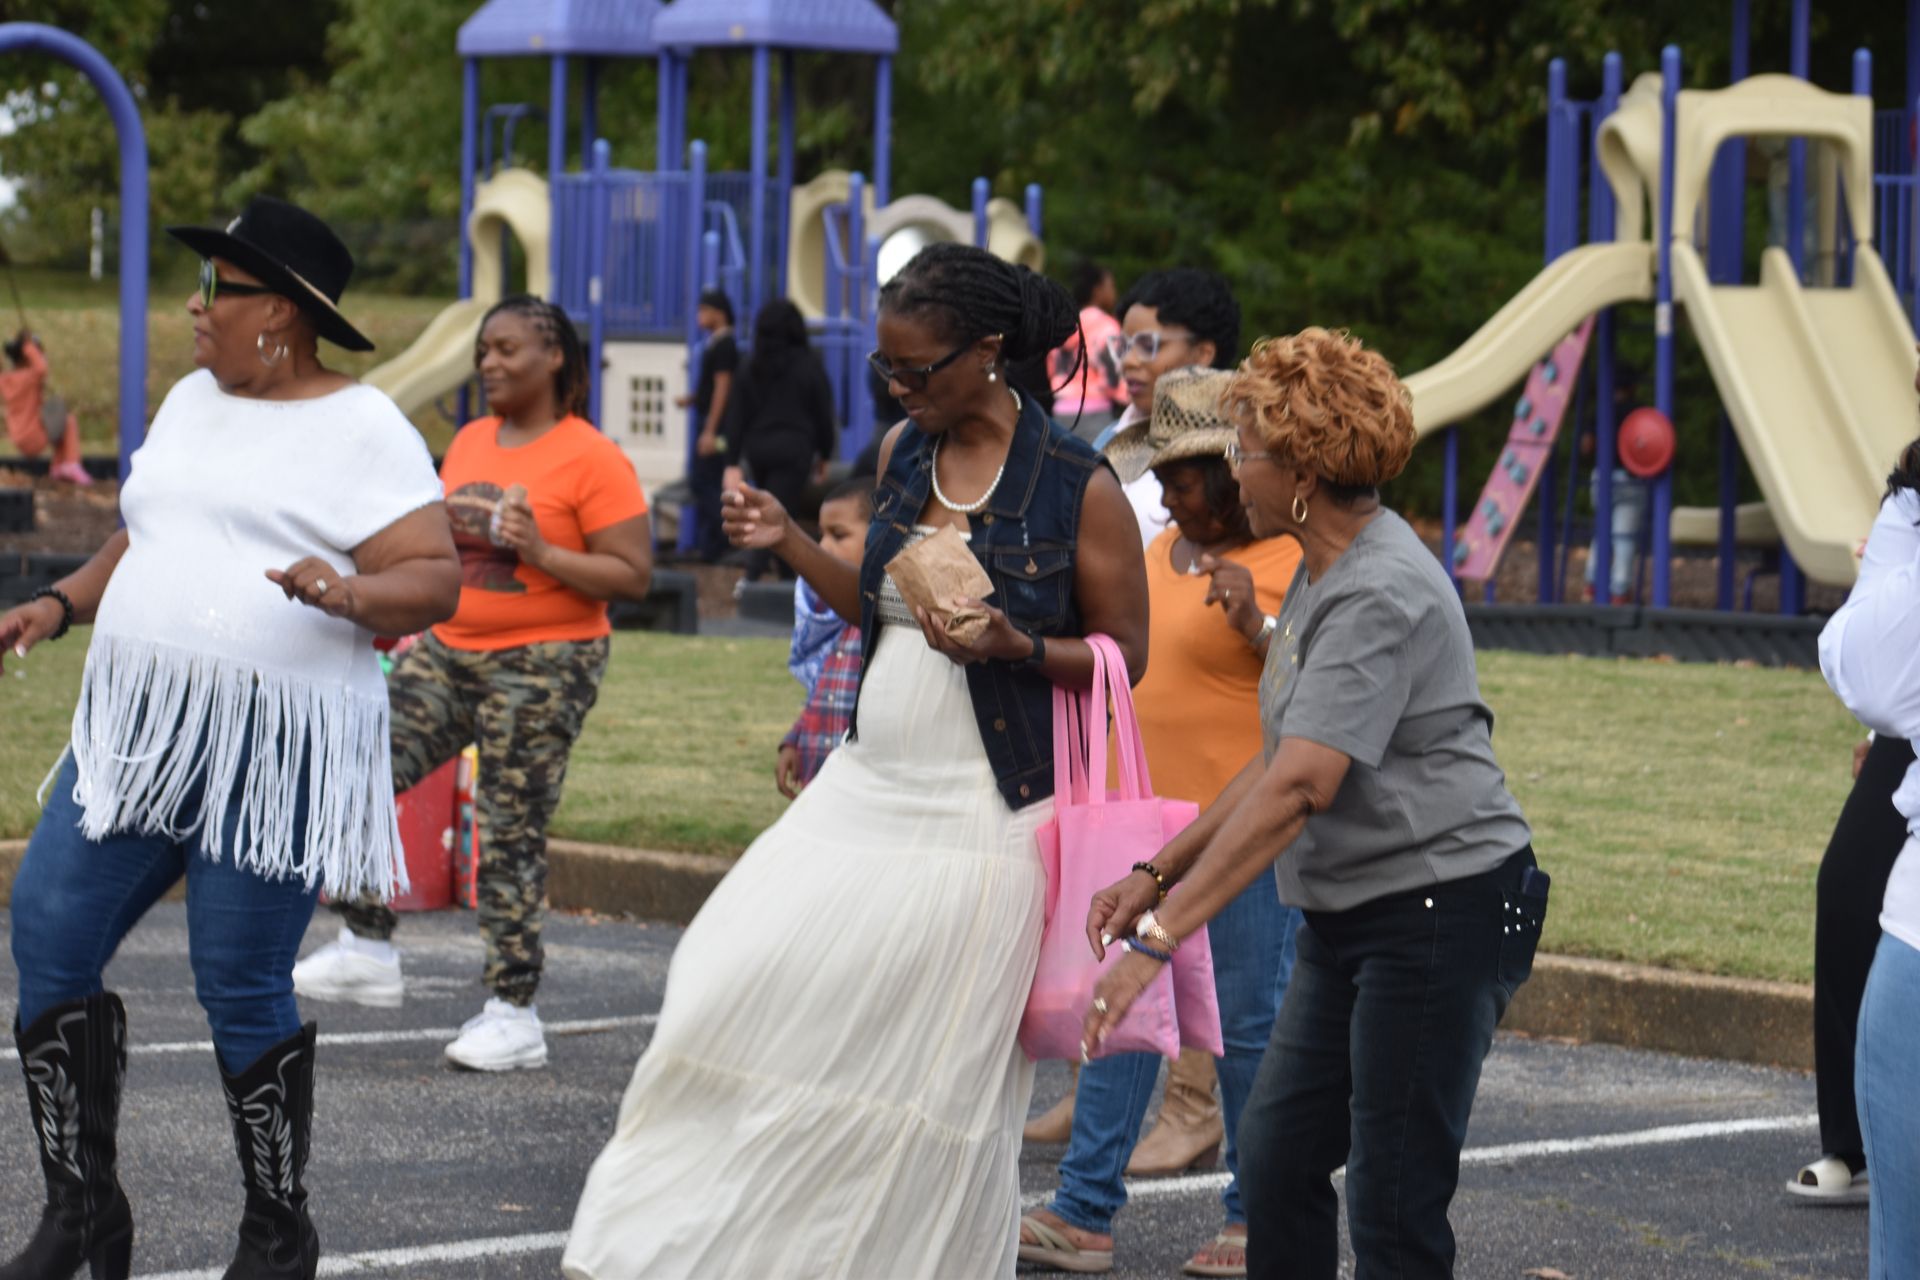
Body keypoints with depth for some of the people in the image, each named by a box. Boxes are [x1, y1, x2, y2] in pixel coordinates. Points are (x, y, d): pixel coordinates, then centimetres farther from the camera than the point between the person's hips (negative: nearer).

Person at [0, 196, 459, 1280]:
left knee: (243, 988, -6)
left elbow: (435, 580, -10)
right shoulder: (193, 401, 17)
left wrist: (350, 593, -29)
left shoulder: (363, 430, -4)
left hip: (274, 755, -7)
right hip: (138, 734, 7)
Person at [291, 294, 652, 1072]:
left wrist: (541, 553, -22)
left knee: (510, 839, -4)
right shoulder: (470, 443, 11)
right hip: (447, 651, 7)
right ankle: (368, 951, 7)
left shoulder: (592, 460, -9)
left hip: (543, 666, -7)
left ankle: (514, 1015, 4)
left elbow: (633, 575, -12)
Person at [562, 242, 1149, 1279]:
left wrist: (1014, 647, -21)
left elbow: (1125, 655, -5)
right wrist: (788, 543, 4)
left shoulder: (1078, 488, -11)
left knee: (937, 1075, -1)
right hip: (868, 788, 6)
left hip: (979, 819, -6)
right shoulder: (902, 453, 8)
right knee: (746, 985, 2)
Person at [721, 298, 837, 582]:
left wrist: (733, 462, 2)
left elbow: (736, 414, 1)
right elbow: (823, 412, -1)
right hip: (794, 449, -4)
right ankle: (753, 575, -23)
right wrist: (824, 455, 12)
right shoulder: (809, 364, -5)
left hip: (757, 449, 4)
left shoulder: (752, 366, 3)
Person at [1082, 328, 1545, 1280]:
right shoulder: (1321, 575, 13)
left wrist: (1160, 935, -32)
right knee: (1276, 1156, 10)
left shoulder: (1381, 595, -21)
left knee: (1393, 1201, -6)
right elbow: (1279, 764, 18)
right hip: (1351, 914, 10)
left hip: (1443, 903, -10)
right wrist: (1156, 875, 9)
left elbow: (1300, 786, -30)